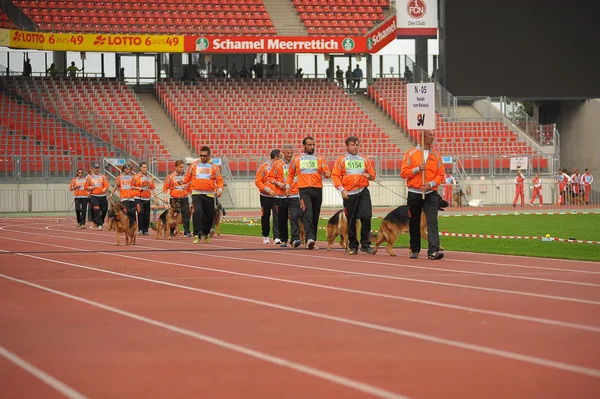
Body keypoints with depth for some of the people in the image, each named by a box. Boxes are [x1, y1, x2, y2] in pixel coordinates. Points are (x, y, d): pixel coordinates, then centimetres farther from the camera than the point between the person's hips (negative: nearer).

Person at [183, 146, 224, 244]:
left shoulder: (213, 167, 9)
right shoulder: (194, 165, 11)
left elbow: (219, 180, 6)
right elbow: (188, 177, 16)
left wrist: (220, 189, -11)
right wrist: (183, 182, -3)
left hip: (209, 195, 1)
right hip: (196, 194, -1)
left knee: (209, 215, 9)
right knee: (197, 212, -20)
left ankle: (206, 233, 34)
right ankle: (197, 235, -19)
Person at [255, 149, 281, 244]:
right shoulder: (264, 167, -4)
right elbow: (258, 181, -7)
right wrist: (268, 190, -16)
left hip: (277, 196, 2)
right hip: (265, 197, -2)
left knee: (277, 216, -12)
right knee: (265, 217, 10)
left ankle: (276, 238, -16)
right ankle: (265, 236, 26)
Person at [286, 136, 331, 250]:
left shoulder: (320, 159, 12)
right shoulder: (297, 160, 11)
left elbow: (327, 171, 2)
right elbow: (290, 174, 21)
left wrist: (327, 174, -20)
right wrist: (288, 186, 10)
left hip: (317, 190, 2)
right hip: (304, 190, -2)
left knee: (315, 216, 6)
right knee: (307, 214, -20)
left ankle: (312, 241, 15)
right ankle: (309, 238, -31)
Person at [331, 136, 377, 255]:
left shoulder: (364, 159, 15)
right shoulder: (341, 160, 8)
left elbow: (373, 174, 20)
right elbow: (335, 176, 2)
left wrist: (369, 175, -4)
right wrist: (341, 189, -10)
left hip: (363, 192, 1)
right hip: (349, 194, -1)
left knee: (366, 216, -14)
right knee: (351, 221, 2)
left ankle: (365, 244, -2)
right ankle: (353, 246, 12)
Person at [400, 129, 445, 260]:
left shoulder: (436, 155, 7)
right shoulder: (411, 153, 2)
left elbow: (440, 175, 5)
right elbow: (403, 173, -2)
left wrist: (431, 184, -12)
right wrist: (417, 169, -15)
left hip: (430, 193, 0)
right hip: (414, 194, 0)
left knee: (432, 221, -13)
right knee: (414, 223, 8)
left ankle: (433, 251, -22)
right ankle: (414, 250, 22)